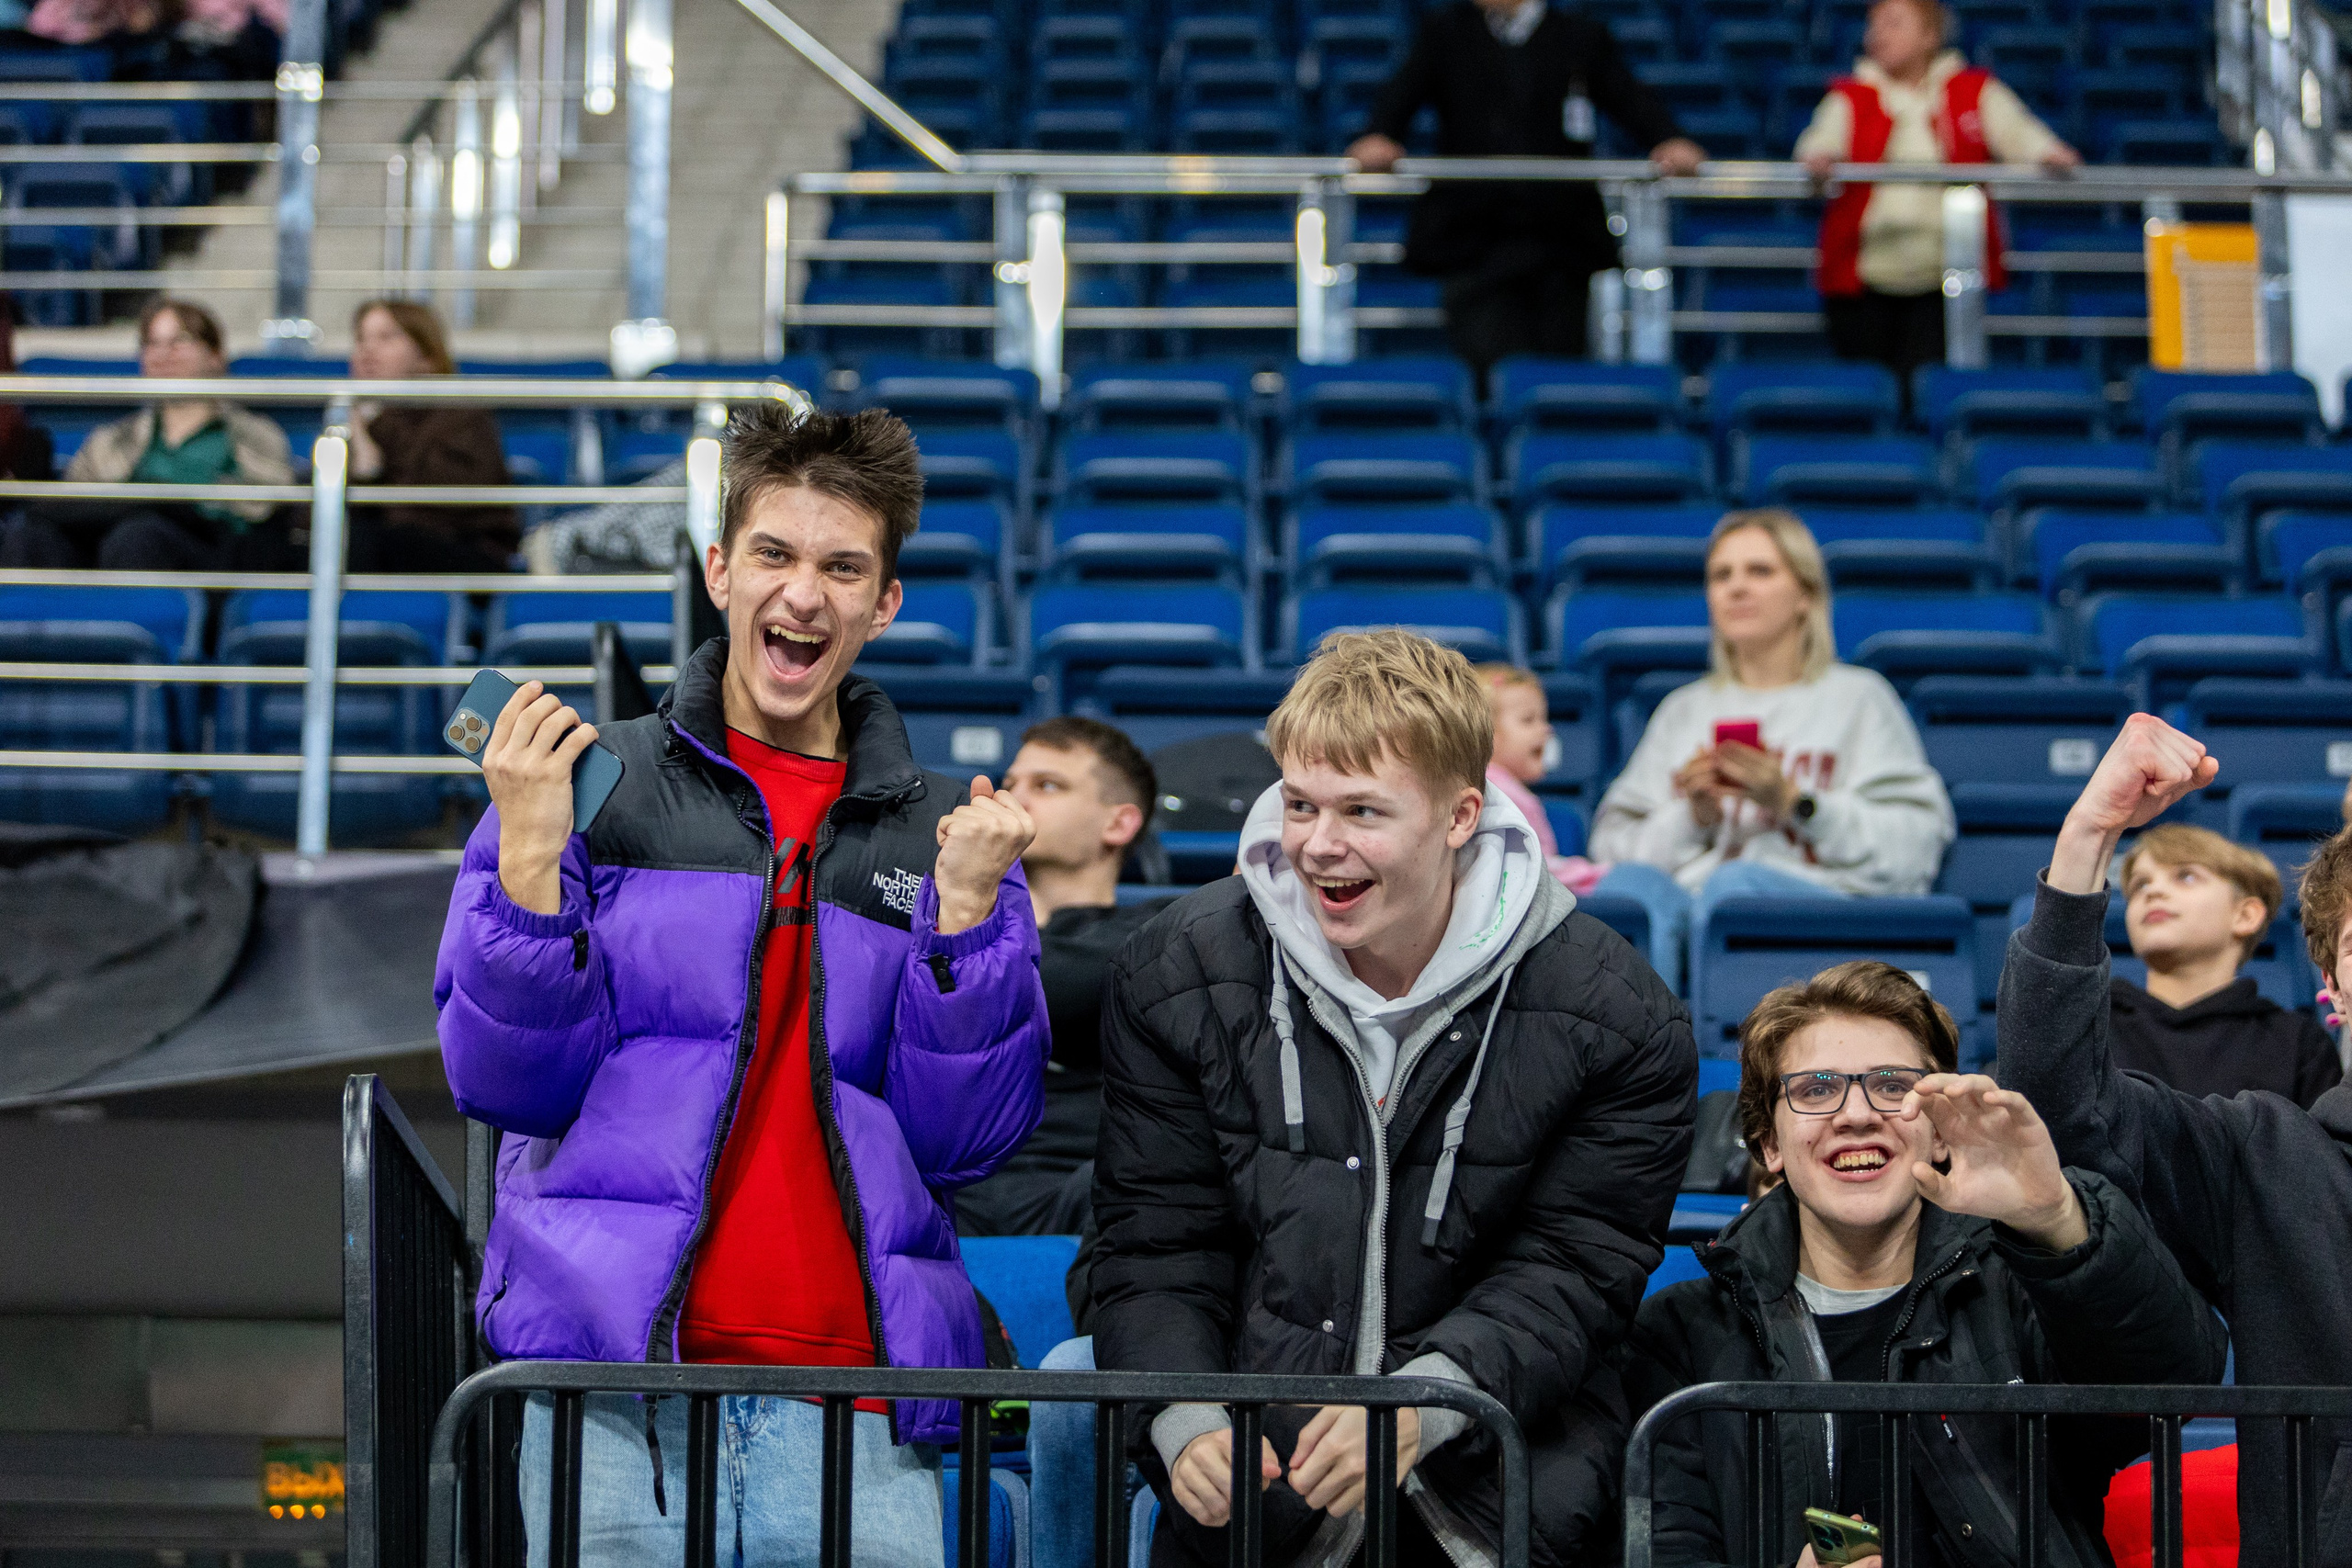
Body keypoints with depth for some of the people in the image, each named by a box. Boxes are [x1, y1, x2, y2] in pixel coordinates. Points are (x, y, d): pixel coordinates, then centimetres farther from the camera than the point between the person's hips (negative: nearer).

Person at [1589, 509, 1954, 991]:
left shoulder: (1858, 697, 18)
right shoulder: (1684, 709, 30)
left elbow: (1917, 843, 4)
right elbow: (1612, 843, 19)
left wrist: (1795, 803, -5)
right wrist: (1691, 816, 0)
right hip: (1692, 900, 3)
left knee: (1735, 883, -37)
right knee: (1633, 882, -33)